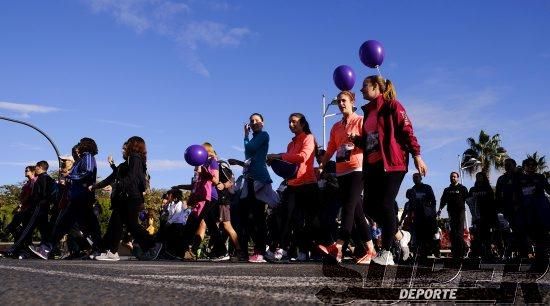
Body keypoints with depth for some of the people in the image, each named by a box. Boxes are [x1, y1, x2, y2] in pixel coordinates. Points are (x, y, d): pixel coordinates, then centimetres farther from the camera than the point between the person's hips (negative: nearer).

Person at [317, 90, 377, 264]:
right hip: (341, 172, 7)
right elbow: (330, 150, 17)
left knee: (349, 207, -20)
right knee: (356, 212, 5)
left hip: (357, 169, -6)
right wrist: (321, 166, 6)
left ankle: (337, 247, -31)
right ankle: (370, 251, 9)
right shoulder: (336, 127, 20)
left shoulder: (360, 121, 4)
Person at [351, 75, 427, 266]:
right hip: (372, 166, 8)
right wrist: (356, 139, 5)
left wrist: (416, 155, -16)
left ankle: (386, 253, -2)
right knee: (371, 207, 3)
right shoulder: (368, 111, 20)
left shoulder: (391, 105, -2)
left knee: (386, 205, -10)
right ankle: (400, 236, 23)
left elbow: (407, 130, -9)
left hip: (392, 164, -8)